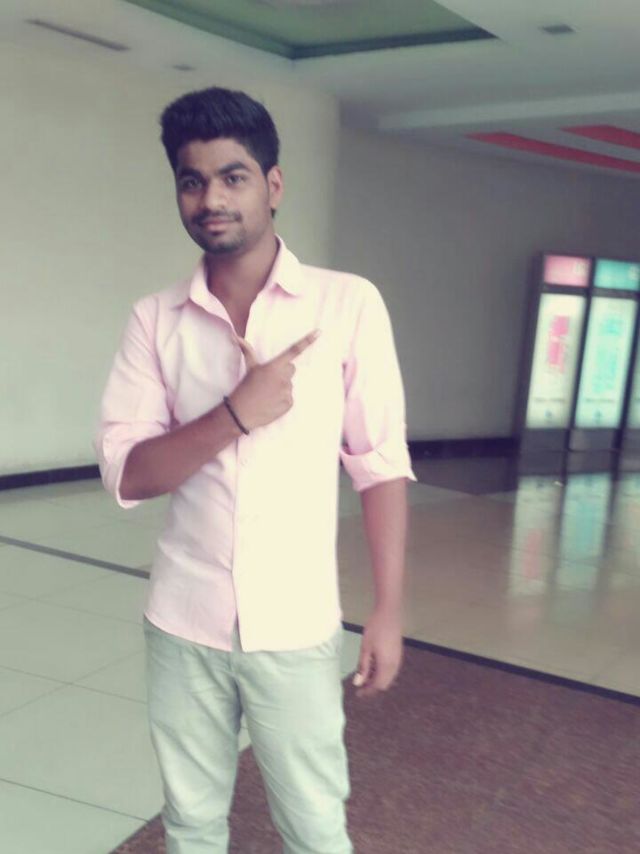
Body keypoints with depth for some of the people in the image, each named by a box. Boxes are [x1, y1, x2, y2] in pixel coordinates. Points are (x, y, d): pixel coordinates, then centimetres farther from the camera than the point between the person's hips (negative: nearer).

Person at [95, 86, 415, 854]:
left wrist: (388, 611, -4)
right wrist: (236, 414, -20)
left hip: (296, 627, -2)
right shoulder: (155, 319, -1)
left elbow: (381, 466, -3)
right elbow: (125, 475, -6)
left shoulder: (349, 304, -6)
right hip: (182, 624, 2)